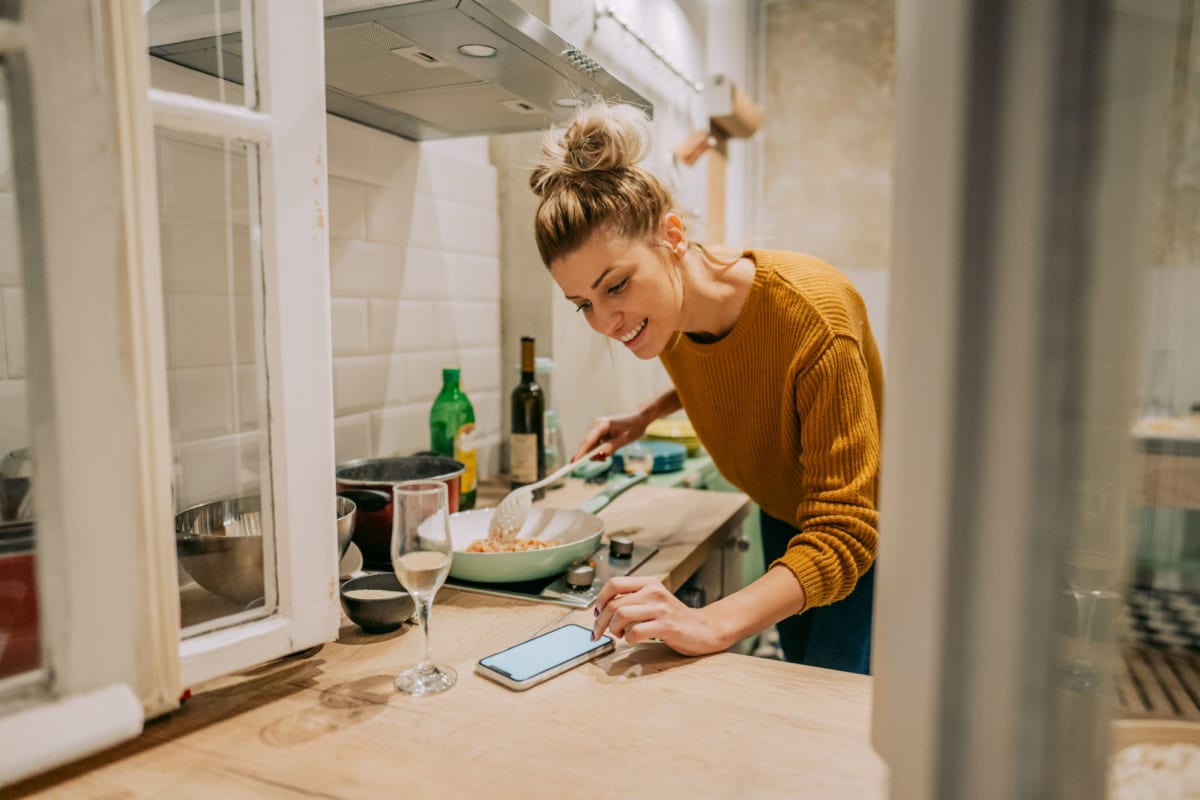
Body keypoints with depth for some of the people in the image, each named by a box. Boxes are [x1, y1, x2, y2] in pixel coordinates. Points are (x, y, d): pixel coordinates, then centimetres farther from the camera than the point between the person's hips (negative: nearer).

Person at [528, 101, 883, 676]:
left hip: (858, 531, -6)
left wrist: (713, 624, -48)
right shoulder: (665, 313, -16)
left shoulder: (810, 313, -37)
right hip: (783, 517, 6)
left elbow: (843, 535, -37)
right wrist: (645, 417, -6)